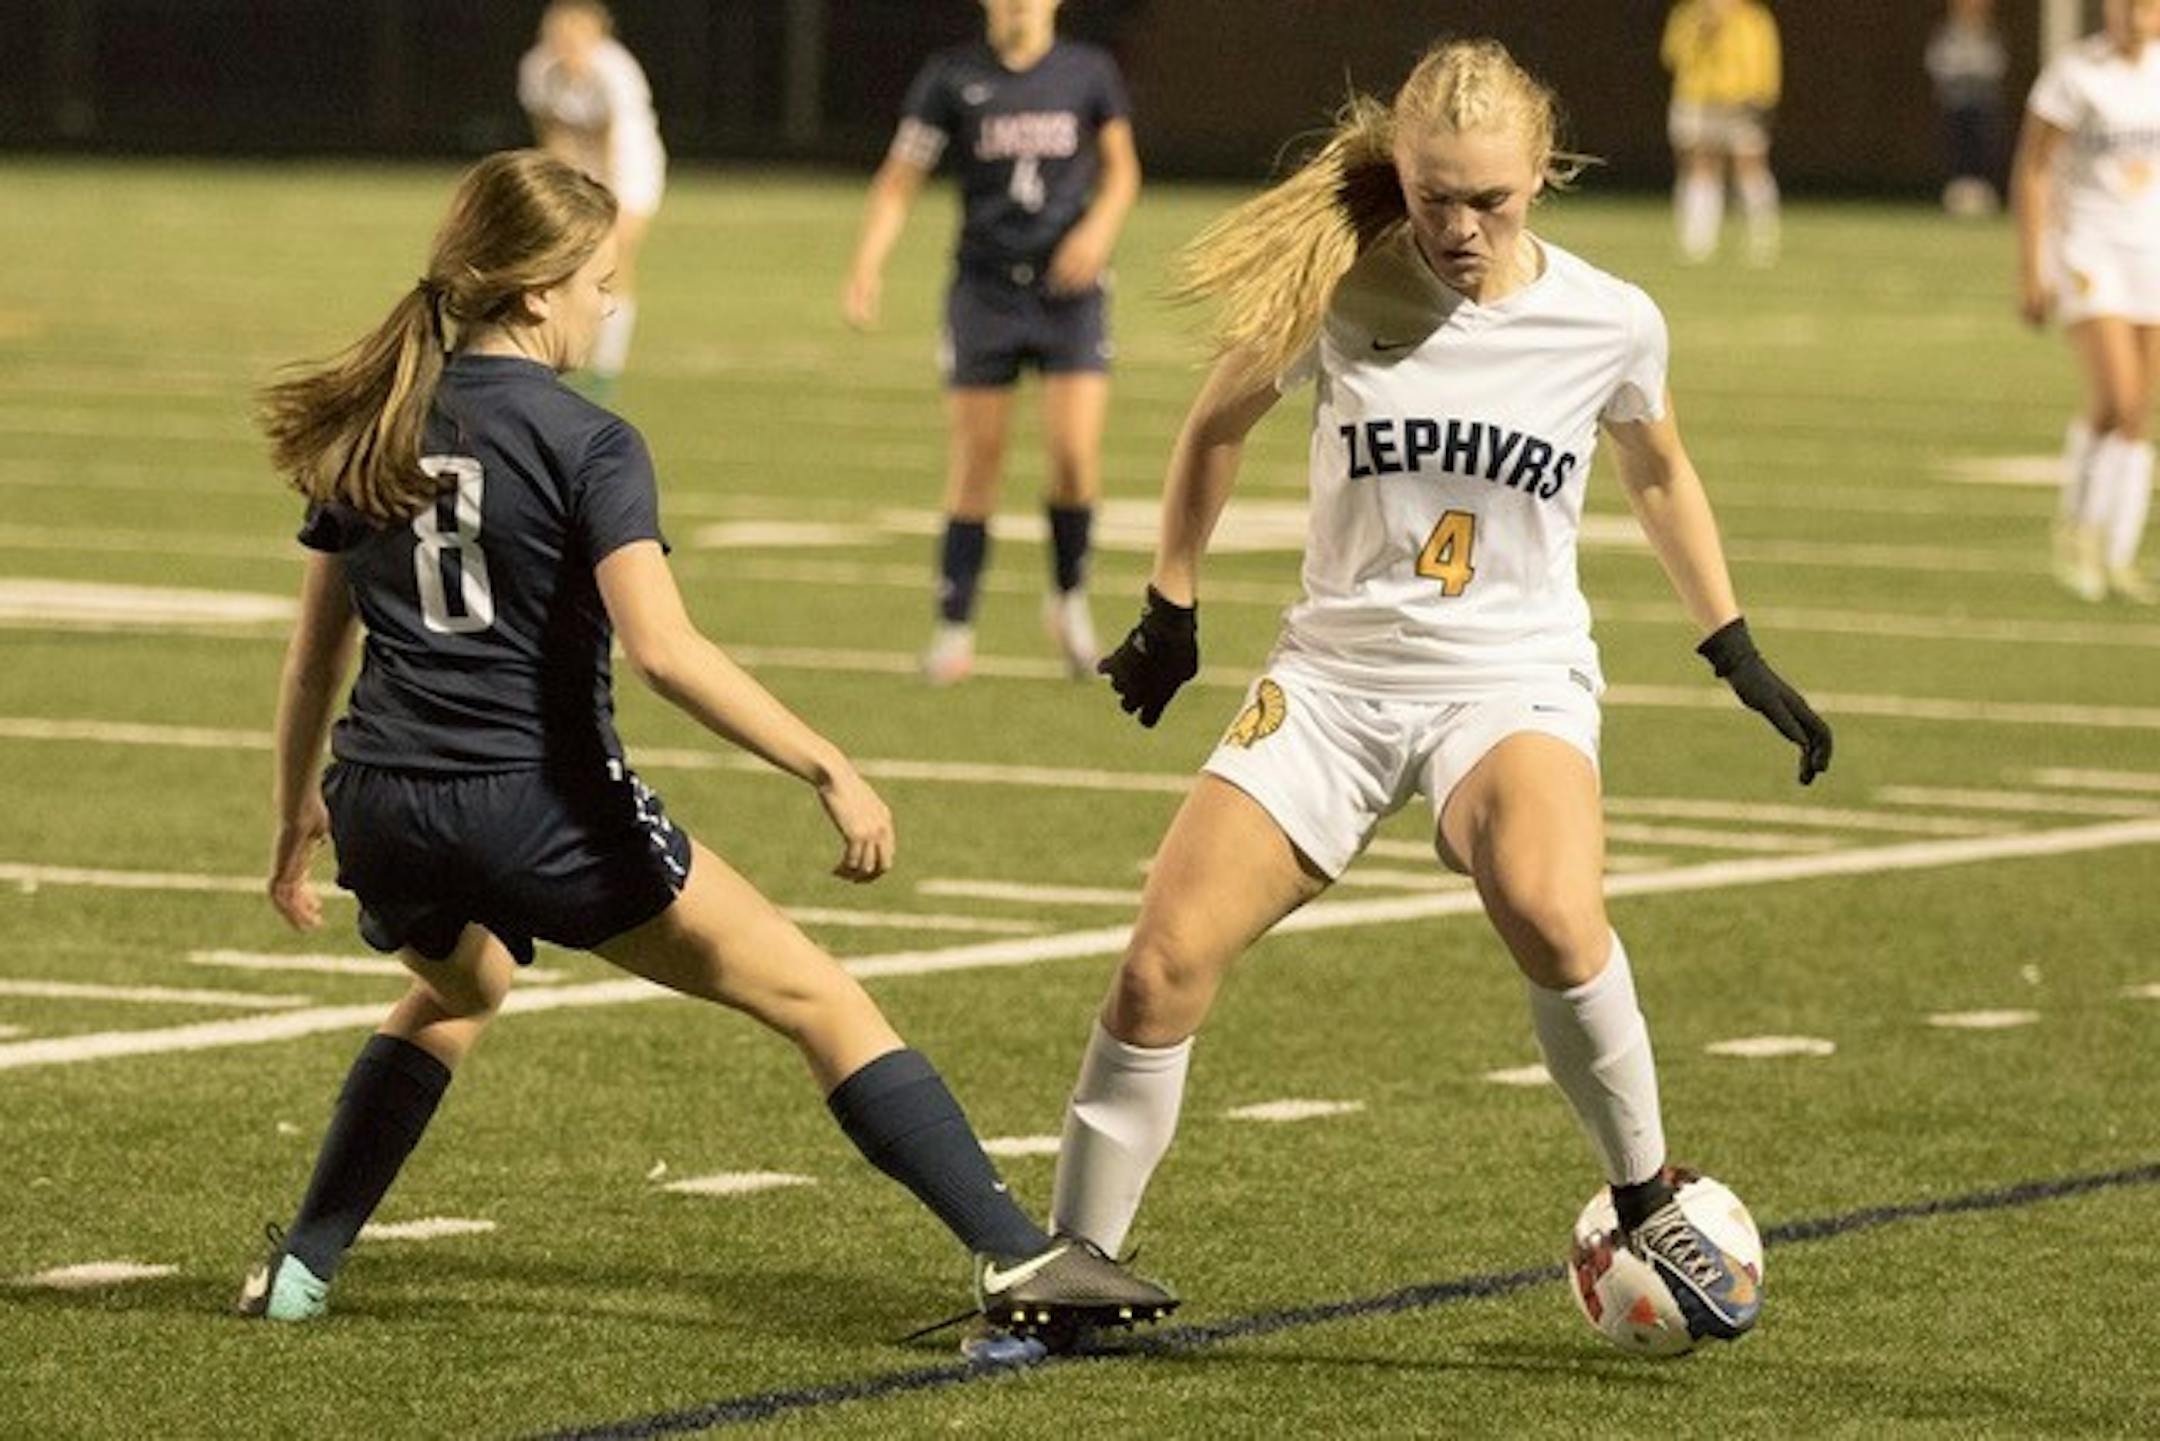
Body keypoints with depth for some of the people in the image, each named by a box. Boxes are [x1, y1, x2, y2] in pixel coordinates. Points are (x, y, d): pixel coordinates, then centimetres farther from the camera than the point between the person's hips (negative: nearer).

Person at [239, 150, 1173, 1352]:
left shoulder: (371, 428, 10)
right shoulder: (586, 445, -8)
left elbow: (317, 645, 17)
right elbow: (663, 648, -20)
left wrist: (300, 805, 30)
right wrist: (831, 771, -18)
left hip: (382, 812, 6)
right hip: (537, 803, -6)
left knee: (460, 990, 39)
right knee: (813, 994, -1)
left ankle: (304, 1266, 34)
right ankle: (1017, 1254, -9)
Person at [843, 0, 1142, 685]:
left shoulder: (1089, 73, 3)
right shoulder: (951, 78, -1)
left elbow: (1121, 168, 15)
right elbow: (899, 179, 1)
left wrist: (1098, 228, -5)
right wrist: (867, 265, -12)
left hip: (1069, 290, 0)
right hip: (985, 289, 0)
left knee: (1076, 455, -13)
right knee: (975, 467, 0)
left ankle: (1069, 598, 12)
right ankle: (955, 630, 11)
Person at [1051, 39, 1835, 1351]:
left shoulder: (1608, 322, -5)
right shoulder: (1339, 290, -6)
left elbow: (1658, 471, 16)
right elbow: (1222, 422, 13)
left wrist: (1738, 654, 18)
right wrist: (1173, 607, 18)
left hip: (1516, 681, -2)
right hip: (1338, 673, 2)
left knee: (1553, 912, -34)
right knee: (1163, 966, -10)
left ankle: (1650, 1205, -13)